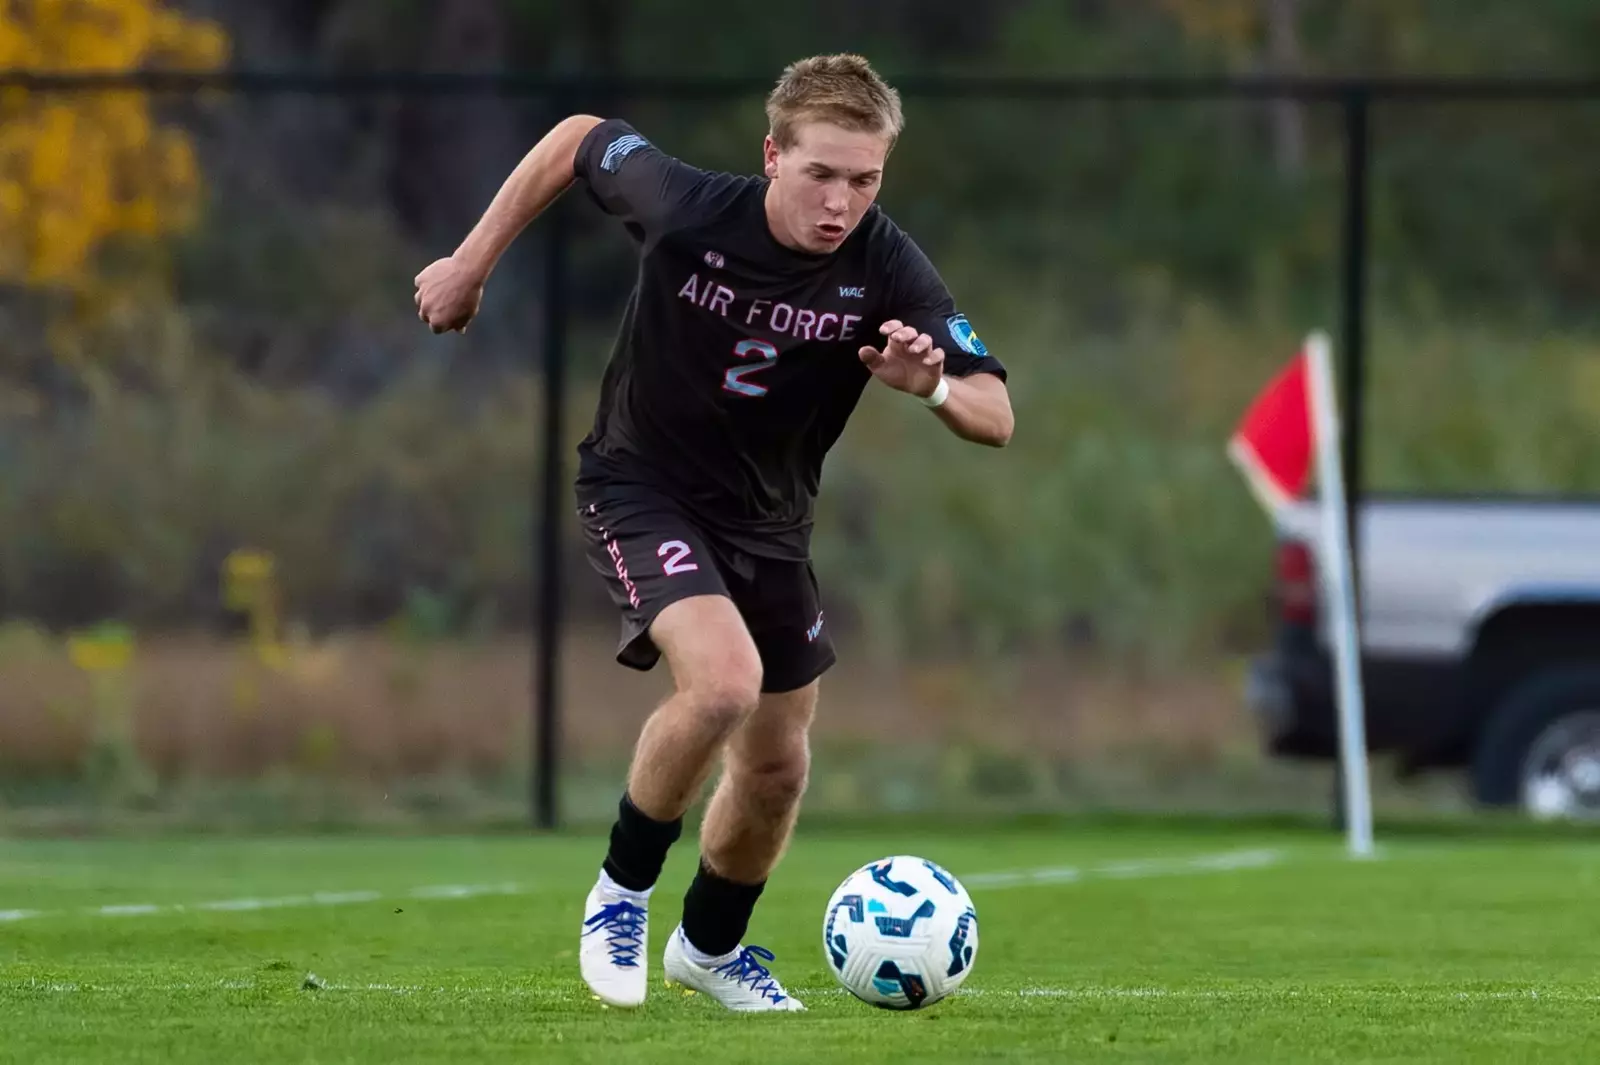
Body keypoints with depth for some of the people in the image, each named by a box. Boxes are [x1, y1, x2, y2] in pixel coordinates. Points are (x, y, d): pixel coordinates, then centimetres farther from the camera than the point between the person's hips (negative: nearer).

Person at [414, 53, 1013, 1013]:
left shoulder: (886, 268, -22)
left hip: (770, 519, 4)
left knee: (776, 768, 12)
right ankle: (622, 893, -6)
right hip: (644, 487, -4)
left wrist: (933, 387, -44)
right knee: (724, 678, -29)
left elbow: (996, 419, -22)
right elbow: (577, 140, -6)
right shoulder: (687, 208, -26)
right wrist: (473, 264, 0)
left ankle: (711, 946, 41)